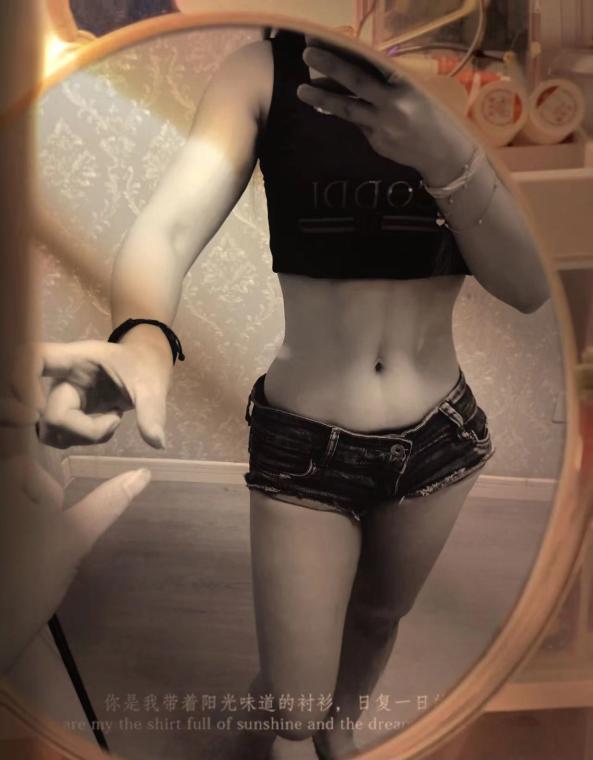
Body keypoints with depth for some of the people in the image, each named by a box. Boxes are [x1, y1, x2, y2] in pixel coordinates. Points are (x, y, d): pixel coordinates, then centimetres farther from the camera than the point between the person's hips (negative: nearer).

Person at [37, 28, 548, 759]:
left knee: (379, 617, 27)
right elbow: (167, 226, -22)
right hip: (303, 445, -2)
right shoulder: (265, 71, -8)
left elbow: (531, 285, -13)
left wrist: (447, 156, -30)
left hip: (440, 437, 3)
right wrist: (141, 339, -45)